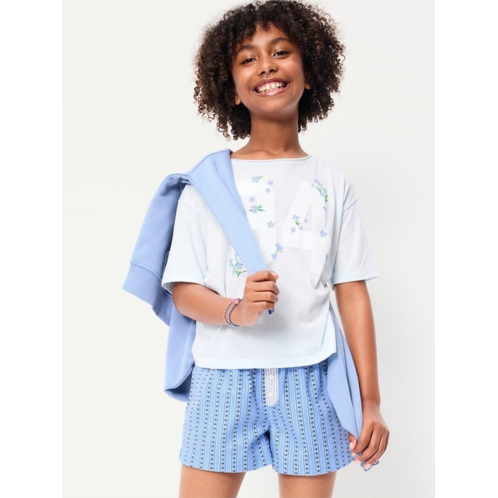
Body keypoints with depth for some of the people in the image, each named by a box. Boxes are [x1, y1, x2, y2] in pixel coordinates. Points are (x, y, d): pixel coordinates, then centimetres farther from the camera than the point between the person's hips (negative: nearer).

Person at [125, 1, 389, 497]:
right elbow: (183, 291, 1)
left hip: (309, 382, 1)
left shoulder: (332, 183, 7)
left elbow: (353, 293, 5)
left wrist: (371, 401, 3)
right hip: (223, 381, -1)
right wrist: (237, 310, -20)